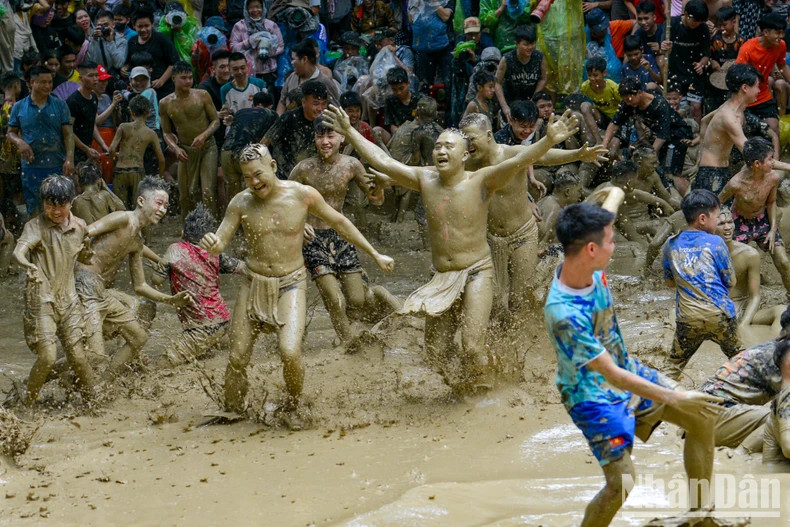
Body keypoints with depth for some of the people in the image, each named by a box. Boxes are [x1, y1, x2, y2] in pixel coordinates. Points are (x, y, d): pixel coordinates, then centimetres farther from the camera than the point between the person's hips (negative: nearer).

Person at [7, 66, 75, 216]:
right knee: (34, 210, 4)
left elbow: (68, 134, 2)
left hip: (57, 166, 0)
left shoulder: (60, 105, 5)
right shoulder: (19, 107, 7)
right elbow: (11, 132, 13)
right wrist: (19, 142, -11)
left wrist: (69, 159, -9)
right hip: (31, 166, 0)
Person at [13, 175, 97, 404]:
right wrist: (28, 266, -46)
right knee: (47, 356, -13)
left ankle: (93, 400, 12)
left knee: (78, 355, -3)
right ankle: (28, 404, 5)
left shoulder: (80, 227, 7)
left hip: (68, 299, 4)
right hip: (40, 299, -4)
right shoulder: (36, 226, -8)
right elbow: (18, 251, -29)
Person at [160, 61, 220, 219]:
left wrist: (203, 135, -18)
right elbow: (167, 132, 8)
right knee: (185, 195, 6)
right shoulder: (166, 104, 0)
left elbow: (216, 120, 0)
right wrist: (176, 148, -11)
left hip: (207, 147, -3)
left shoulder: (202, 96, -6)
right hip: (185, 151, 3)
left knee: (208, 192, -14)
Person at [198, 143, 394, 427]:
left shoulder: (303, 195, -8)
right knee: (237, 359, 2)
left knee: (290, 353, -20)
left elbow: (339, 222, 6)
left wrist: (375, 254, 11)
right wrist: (211, 244, -31)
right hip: (253, 285, 2)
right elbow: (220, 242, -3)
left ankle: (292, 407, 7)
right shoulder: (241, 203, -5)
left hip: (290, 285, -2)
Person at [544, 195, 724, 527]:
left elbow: (606, 211, 10)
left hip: (628, 371, 8)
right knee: (621, 483, -16)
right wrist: (675, 398, -27)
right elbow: (611, 374, -30)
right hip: (594, 396, -8)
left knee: (701, 418, 8)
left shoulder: (586, 264, -15)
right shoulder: (563, 313, -37)